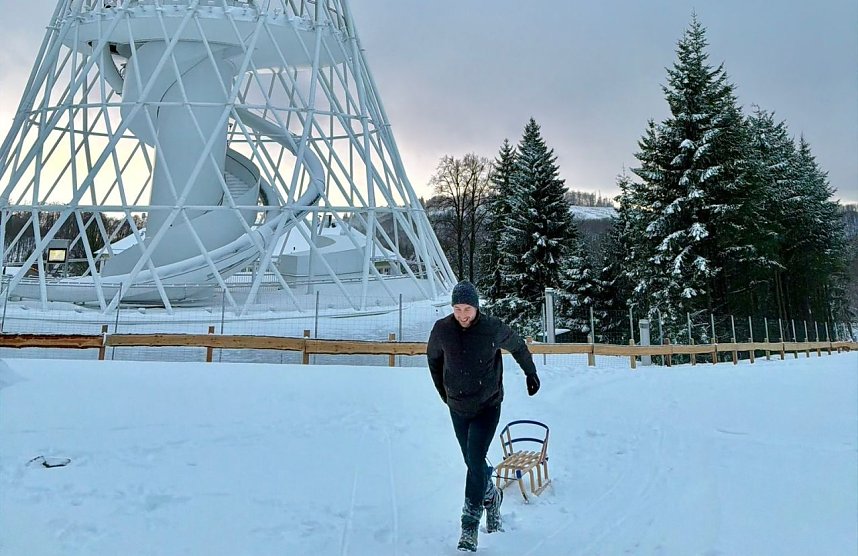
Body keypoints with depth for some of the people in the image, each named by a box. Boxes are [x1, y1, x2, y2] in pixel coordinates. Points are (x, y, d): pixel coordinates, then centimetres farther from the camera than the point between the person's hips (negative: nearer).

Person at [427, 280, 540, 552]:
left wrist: (531, 374, 17)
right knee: (473, 461, 15)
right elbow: (433, 359, 11)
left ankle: (470, 525, -6)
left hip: (487, 406, -3)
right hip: (458, 407, 3)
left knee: (475, 460, -15)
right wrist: (443, 391, 16)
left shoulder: (493, 328, -15)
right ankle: (492, 496, 43)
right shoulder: (441, 329, -10)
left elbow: (518, 347, 5)